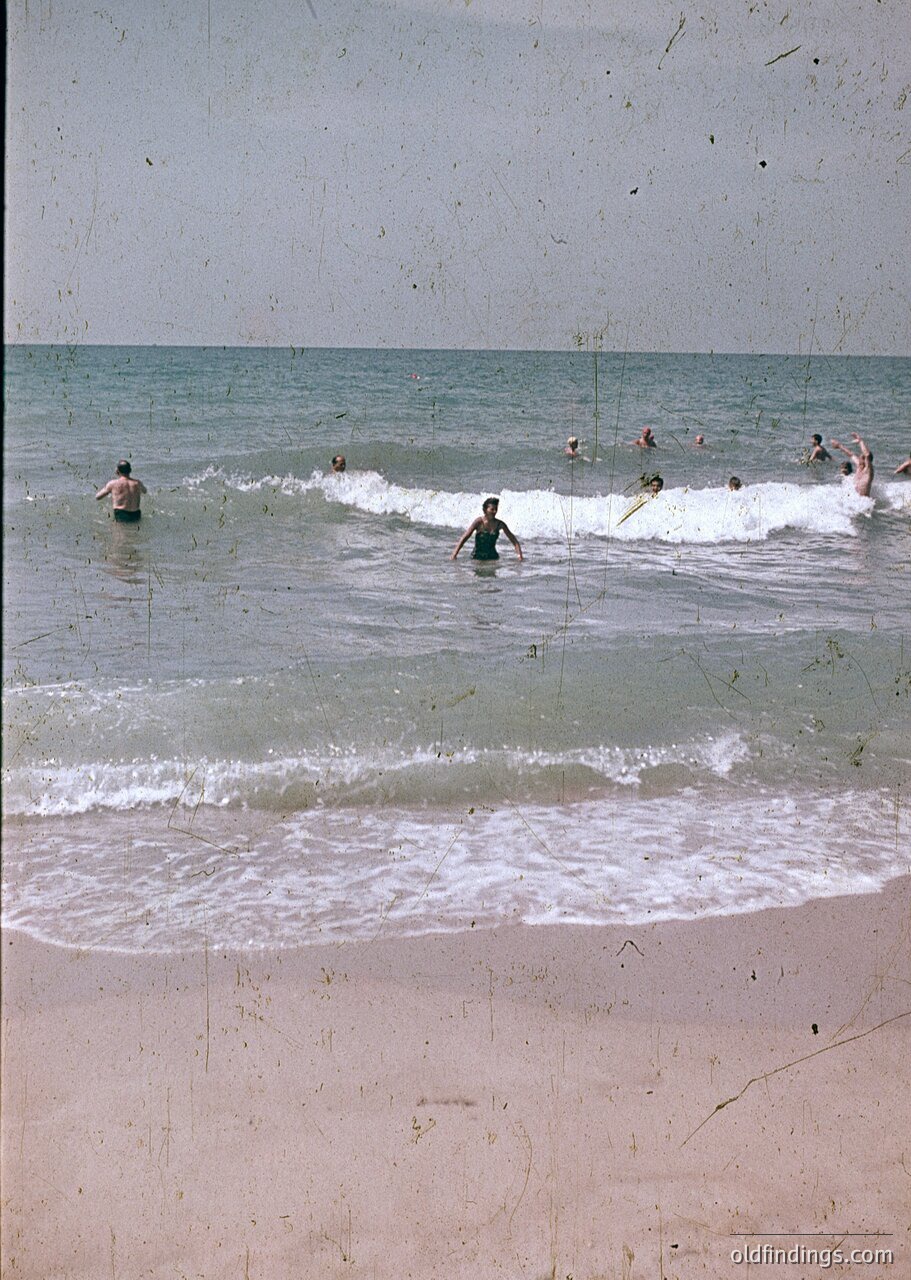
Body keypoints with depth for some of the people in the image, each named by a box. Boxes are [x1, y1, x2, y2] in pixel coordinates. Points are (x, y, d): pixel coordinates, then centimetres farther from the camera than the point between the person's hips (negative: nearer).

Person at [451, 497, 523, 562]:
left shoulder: (499, 524, -1)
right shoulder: (479, 522, -10)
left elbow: (513, 539, 7)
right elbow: (464, 538, -11)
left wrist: (520, 555, -5)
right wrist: (454, 555, -18)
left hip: (492, 557, 2)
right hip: (477, 557, -2)